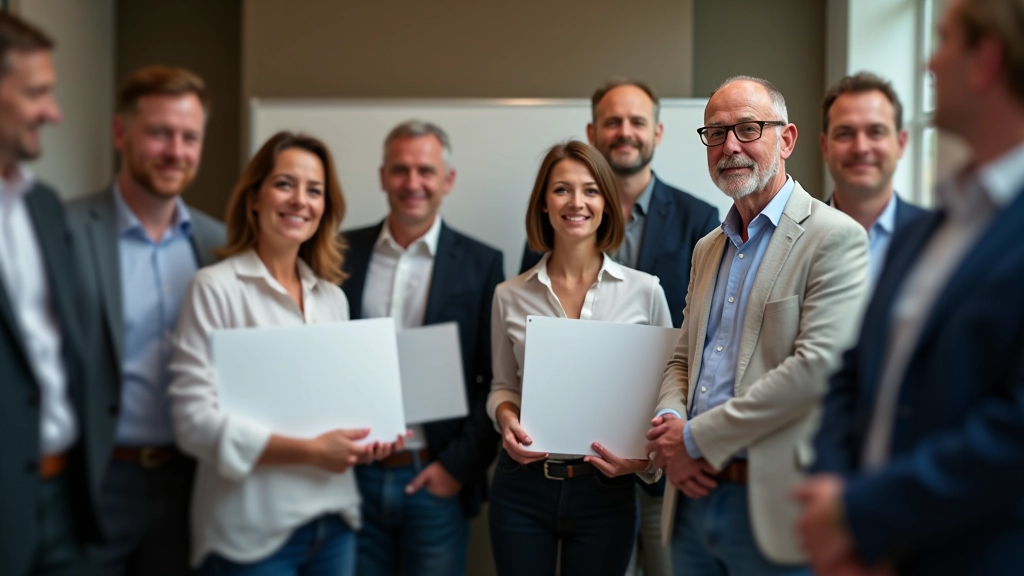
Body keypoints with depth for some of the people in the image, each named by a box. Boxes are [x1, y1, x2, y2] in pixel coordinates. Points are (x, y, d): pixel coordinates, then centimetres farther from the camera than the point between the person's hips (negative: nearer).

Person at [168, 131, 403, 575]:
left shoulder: (333, 297, 10)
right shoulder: (216, 288, -8)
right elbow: (194, 421, -14)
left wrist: (368, 435, -3)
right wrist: (308, 451, -19)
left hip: (334, 522, 6)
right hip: (254, 534, -6)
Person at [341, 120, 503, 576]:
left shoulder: (480, 264, 0)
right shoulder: (344, 252, 4)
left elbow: (497, 382, -1)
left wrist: (458, 465, -7)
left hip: (436, 481, -1)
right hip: (353, 476, 2)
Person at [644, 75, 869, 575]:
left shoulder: (835, 238, -8)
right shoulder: (708, 249, 16)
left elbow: (817, 365, -18)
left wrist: (696, 439, -14)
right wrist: (668, 421, -4)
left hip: (772, 508, -6)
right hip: (694, 495, 6)